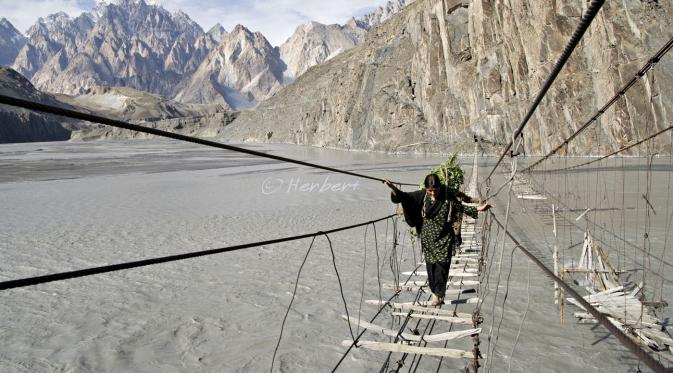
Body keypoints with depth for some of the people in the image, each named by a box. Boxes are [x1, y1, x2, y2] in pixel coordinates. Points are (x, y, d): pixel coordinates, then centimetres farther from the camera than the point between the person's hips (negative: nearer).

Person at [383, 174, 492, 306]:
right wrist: (393, 189, -24)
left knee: (442, 265, -5)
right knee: (431, 265, 6)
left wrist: (478, 209, -5)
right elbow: (406, 197, -8)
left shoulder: (448, 196, -9)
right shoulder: (422, 195, -7)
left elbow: (461, 208, 3)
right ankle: (436, 294, 19)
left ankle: (438, 294, 6)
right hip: (428, 238, 2)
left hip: (444, 238, -2)